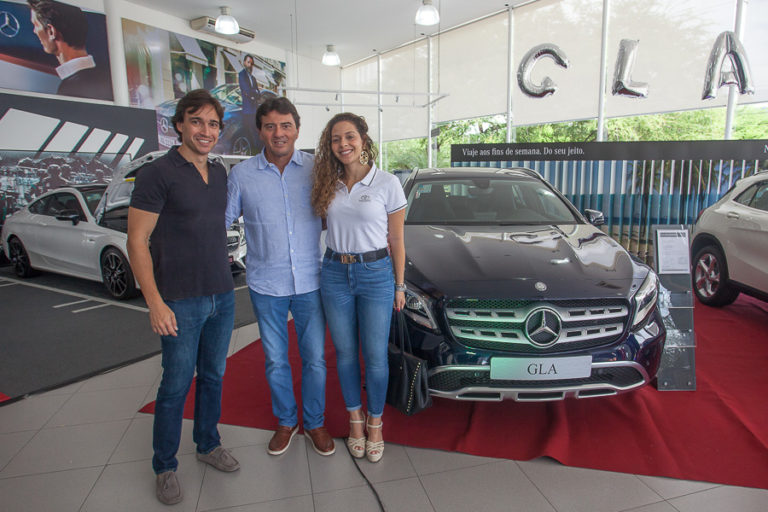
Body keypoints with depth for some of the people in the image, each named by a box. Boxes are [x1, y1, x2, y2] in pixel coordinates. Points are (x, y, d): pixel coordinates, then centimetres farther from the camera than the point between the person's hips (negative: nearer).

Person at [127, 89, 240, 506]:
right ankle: (165, 467, 25)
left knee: (213, 377, 17)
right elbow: (137, 241, -12)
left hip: (222, 297, 6)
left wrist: (224, 275, 14)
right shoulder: (158, 173, -11)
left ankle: (208, 445, 37)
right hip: (181, 302, -6)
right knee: (176, 385, 5)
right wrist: (155, 303, -17)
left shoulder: (220, 173, 10)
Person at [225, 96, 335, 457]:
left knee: (315, 358, 10)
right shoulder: (241, 174, -1)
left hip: (310, 281, 0)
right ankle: (286, 421, 37)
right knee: (275, 360, 13)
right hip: (266, 284, 0)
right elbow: (221, 221, 5)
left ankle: (315, 423, 32)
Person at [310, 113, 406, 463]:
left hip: (376, 275, -3)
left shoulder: (387, 183, -6)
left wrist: (399, 286, 1)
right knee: (345, 353, 13)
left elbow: (396, 240, -1)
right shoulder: (328, 185, 4)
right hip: (335, 274, 3)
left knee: (375, 356, 5)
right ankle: (355, 419, 33)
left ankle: (375, 422, 28)